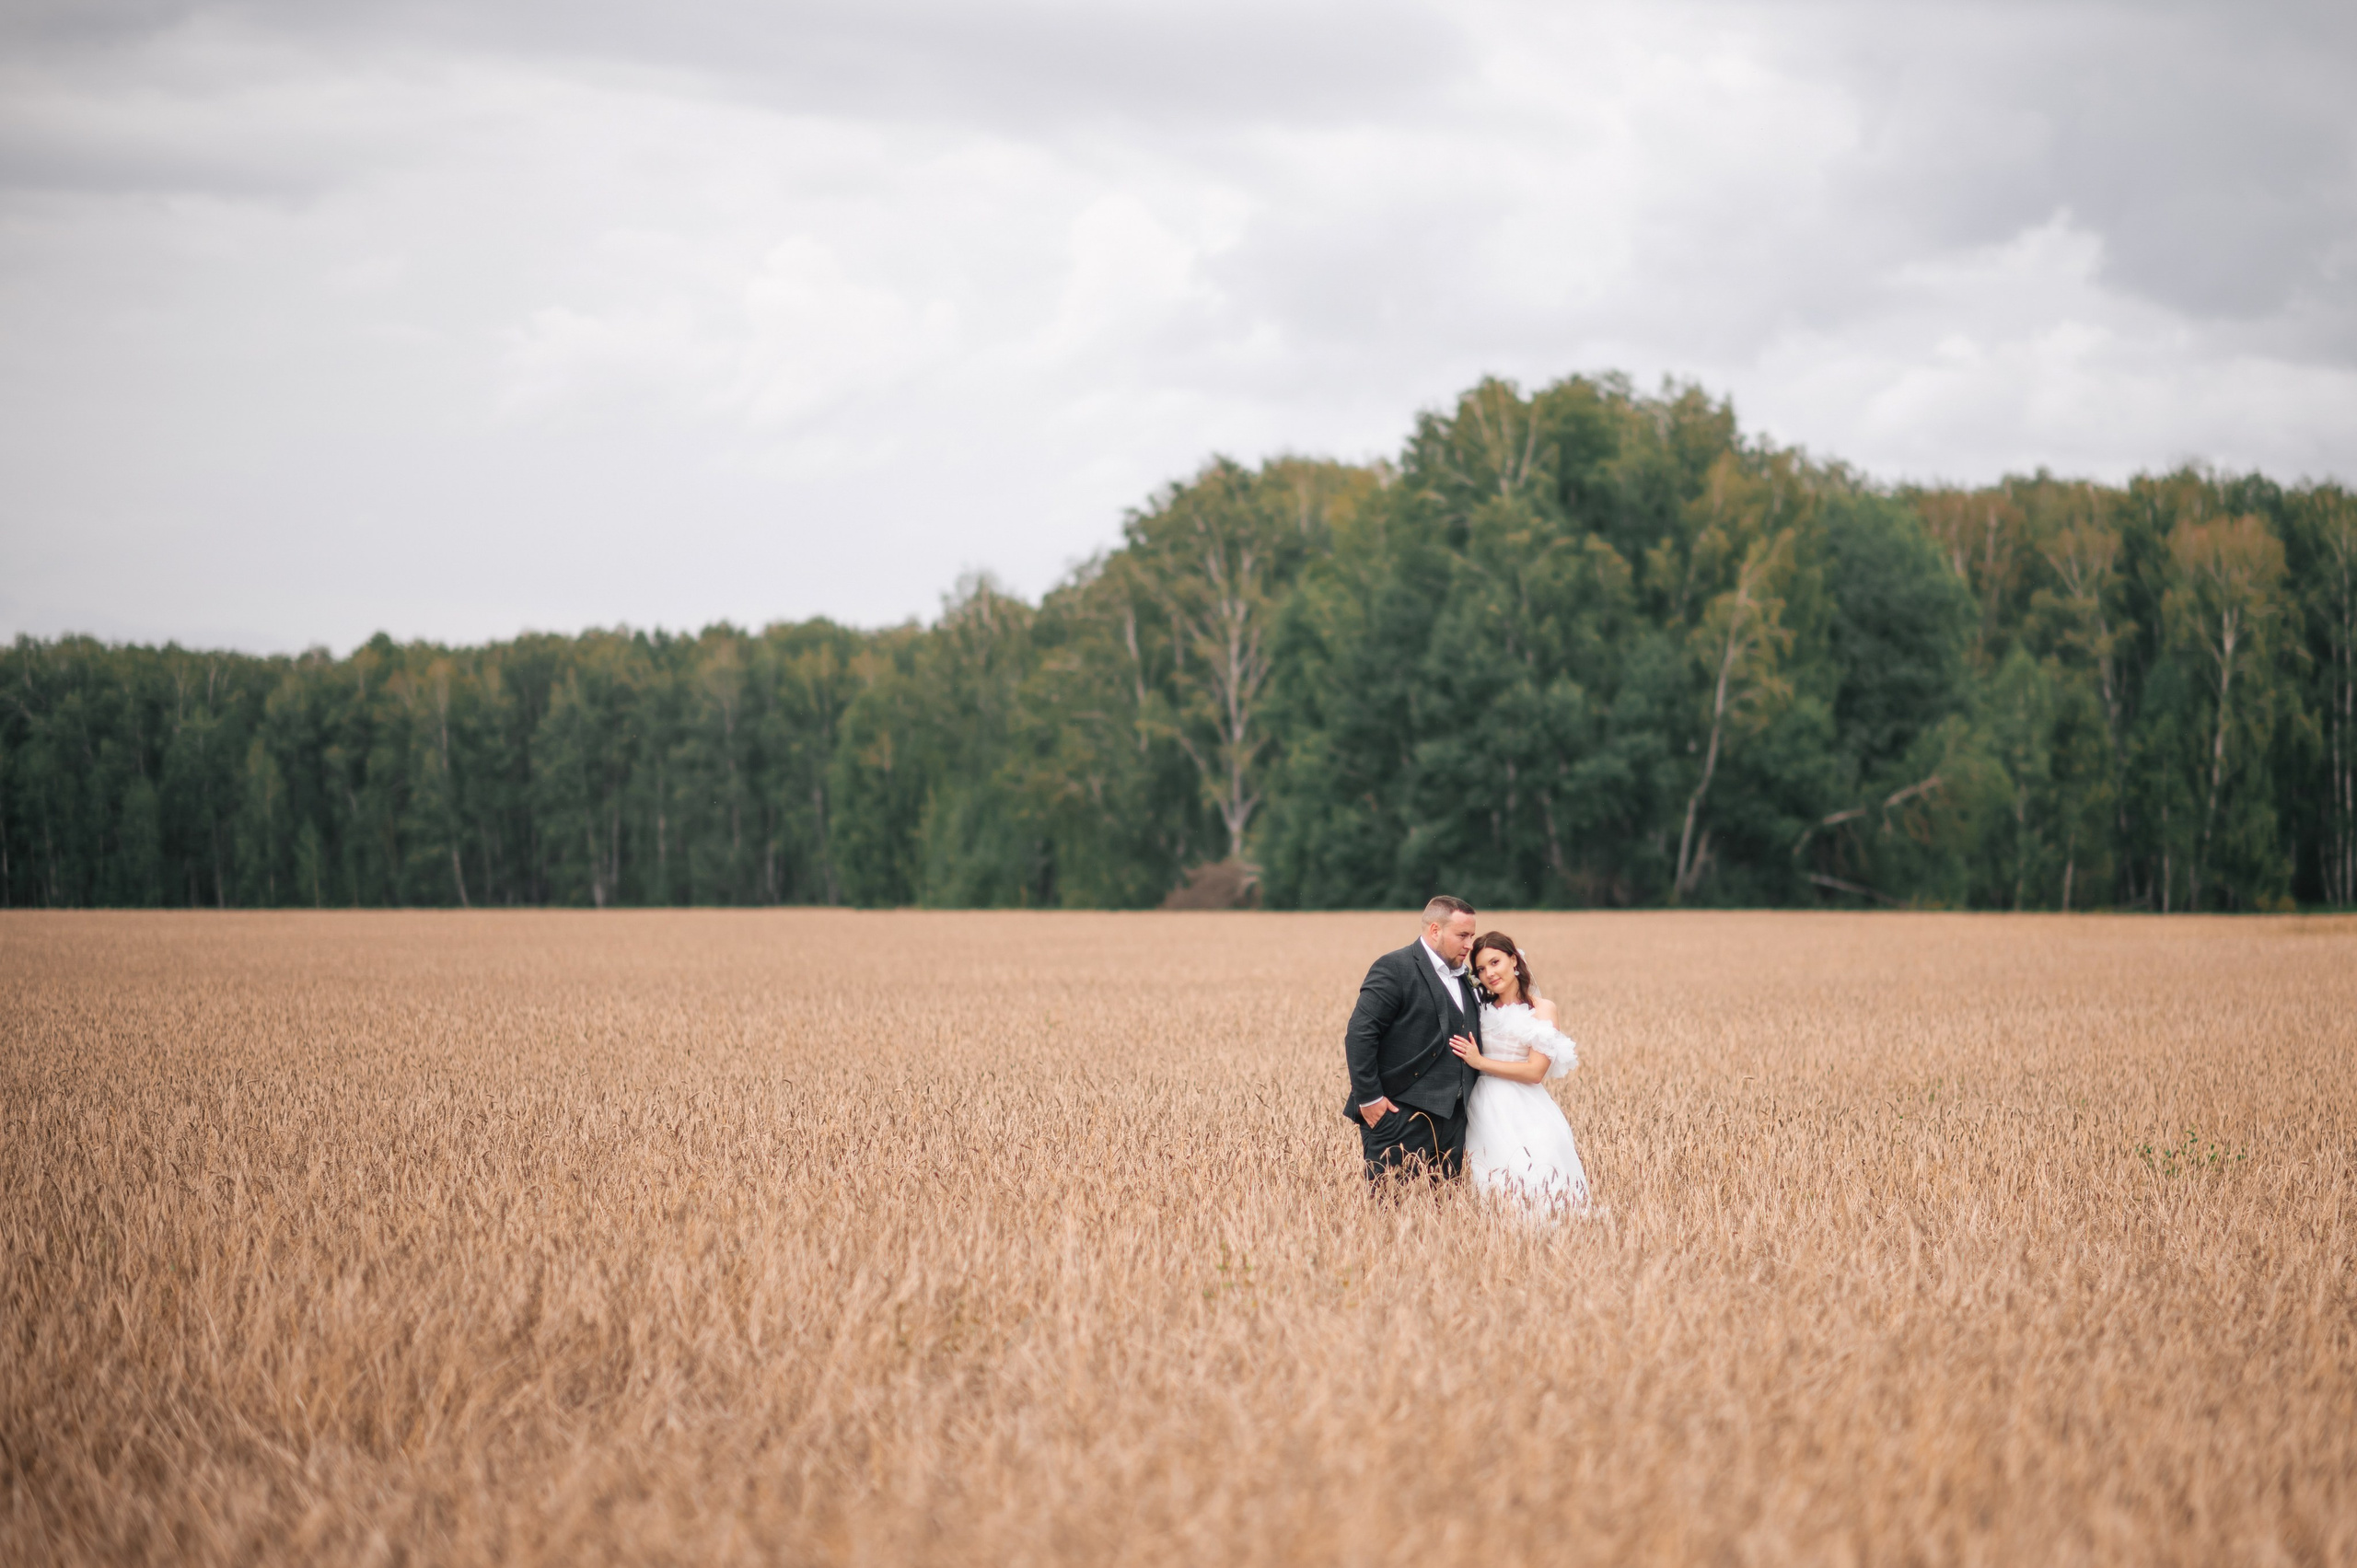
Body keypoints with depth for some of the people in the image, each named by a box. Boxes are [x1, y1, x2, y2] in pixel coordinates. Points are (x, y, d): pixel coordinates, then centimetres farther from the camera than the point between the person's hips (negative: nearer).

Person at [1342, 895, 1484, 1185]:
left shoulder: (1462, 979, 18)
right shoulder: (1394, 968, -8)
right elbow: (1359, 1034, -14)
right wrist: (1369, 1098, -16)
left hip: (1452, 1118, 8)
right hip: (1401, 1117, -8)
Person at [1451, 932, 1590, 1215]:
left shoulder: (1542, 1009, 1)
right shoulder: (1482, 1008, 12)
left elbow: (1535, 1072, -9)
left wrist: (1481, 1062, -9)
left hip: (1524, 1112, -3)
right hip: (1485, 1110, 3)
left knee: (1531, 1187, -14)